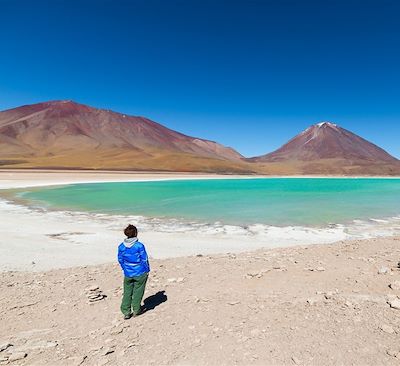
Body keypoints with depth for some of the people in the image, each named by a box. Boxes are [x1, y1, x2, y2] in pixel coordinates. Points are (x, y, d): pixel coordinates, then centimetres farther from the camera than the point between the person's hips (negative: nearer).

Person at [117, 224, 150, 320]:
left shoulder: (121, 246, -6)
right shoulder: (139, 246, -18)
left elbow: (120, 260, 5)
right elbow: (144, 260, -11)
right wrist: (147, 270, 3)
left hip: (128, 274, 3)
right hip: (140, 273, -3)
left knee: (127, 292, 15)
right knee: (138, 292, 13)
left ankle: (126, 312, 18)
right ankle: (136, 310, 26)